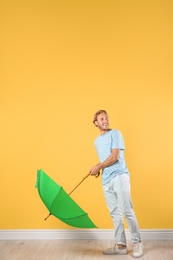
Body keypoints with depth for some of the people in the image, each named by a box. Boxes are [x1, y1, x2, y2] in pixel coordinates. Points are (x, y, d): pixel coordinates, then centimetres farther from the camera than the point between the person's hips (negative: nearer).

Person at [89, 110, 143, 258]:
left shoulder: (115, 134, -1)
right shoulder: (97, 141, 21)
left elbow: (115, 157, -10)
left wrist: (98, 167, -3)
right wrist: (98, 168, 9)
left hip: (120, 176, -7)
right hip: (106, 181, 7)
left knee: (127, 211, -9)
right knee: (115, 214, 8)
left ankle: (137, 242, 7)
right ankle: (121, 246, 14)